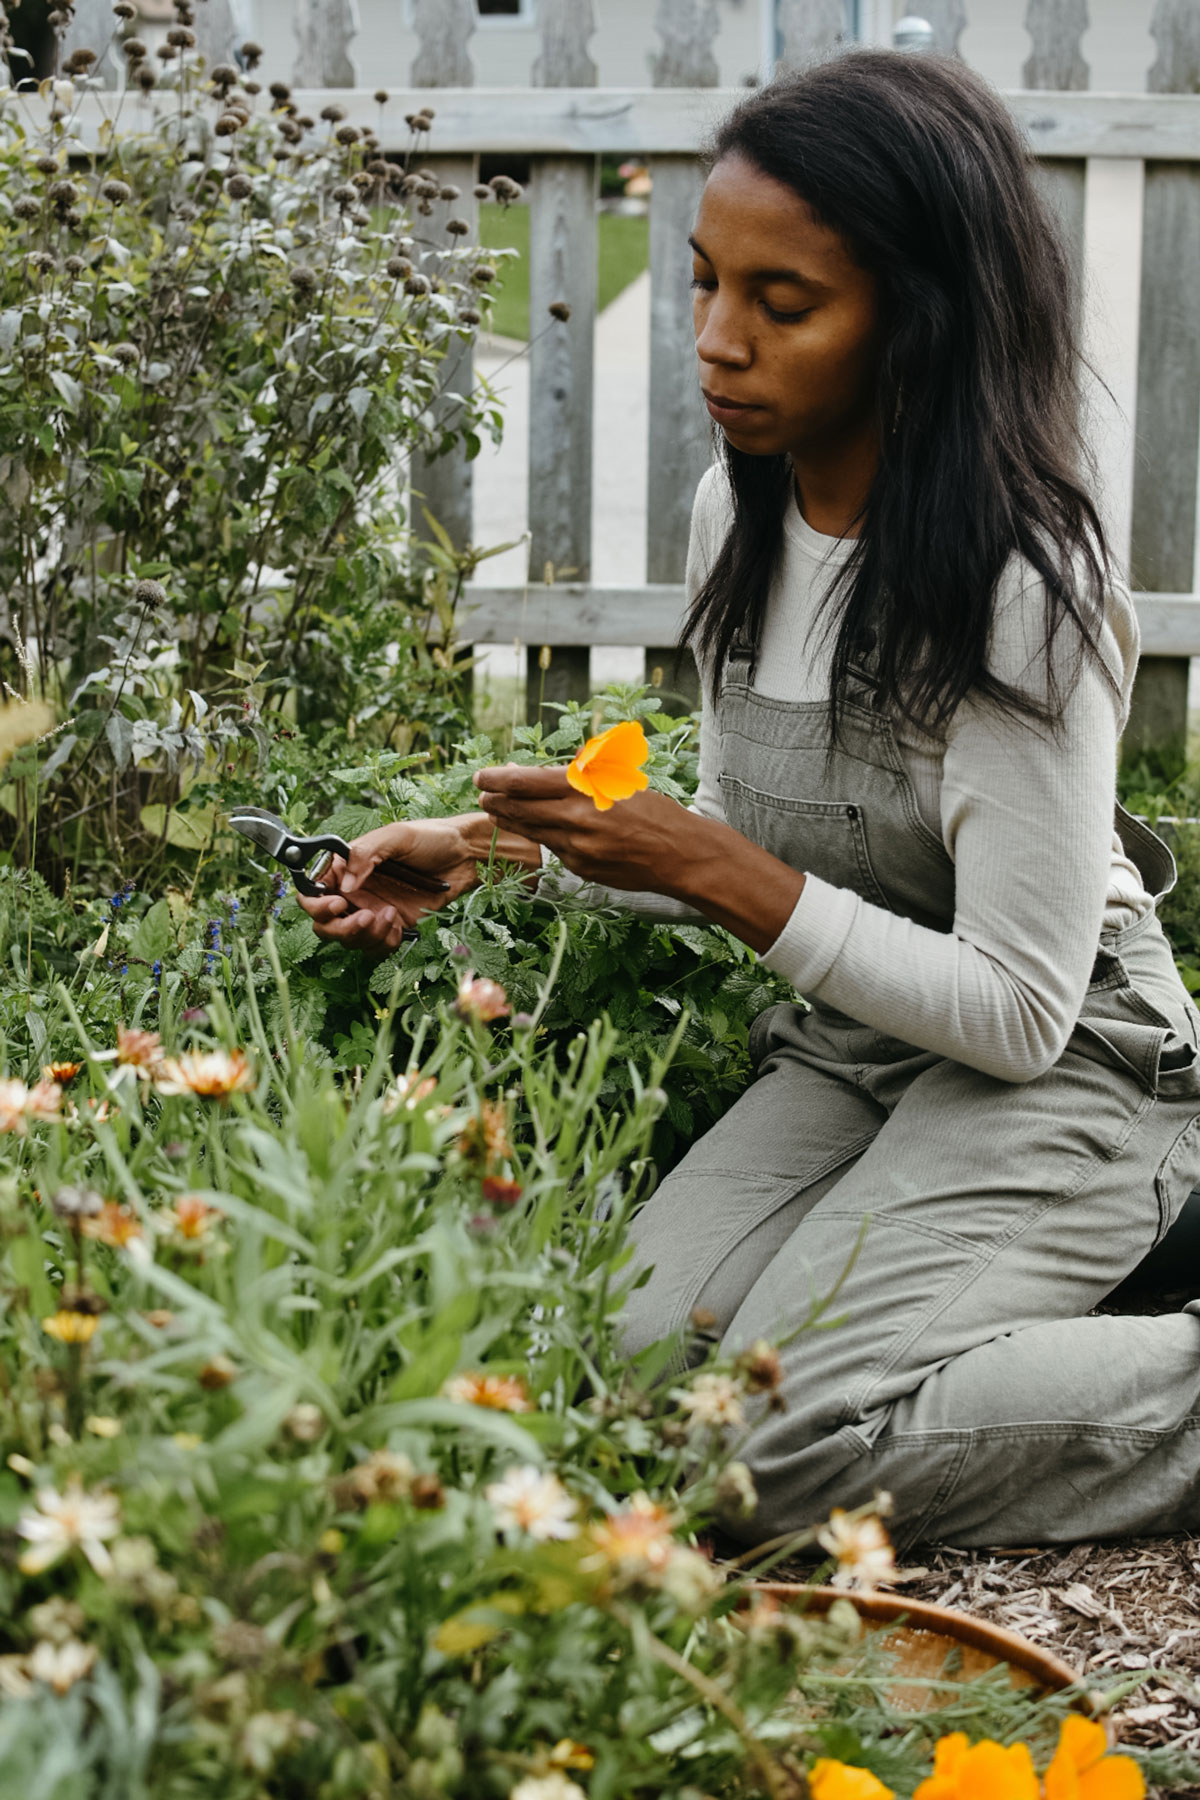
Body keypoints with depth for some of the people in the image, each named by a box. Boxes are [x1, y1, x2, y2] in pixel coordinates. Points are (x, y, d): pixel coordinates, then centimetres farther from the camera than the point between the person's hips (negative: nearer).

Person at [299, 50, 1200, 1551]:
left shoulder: (1021, 587, -23)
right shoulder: (739, 510, 1)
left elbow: (1017, 1011, -21)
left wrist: (726, 876, -25)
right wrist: (500, 849, 1)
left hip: (1065, 1067, -7)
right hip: (846, 1049, 7)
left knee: (785, 1445, -25)